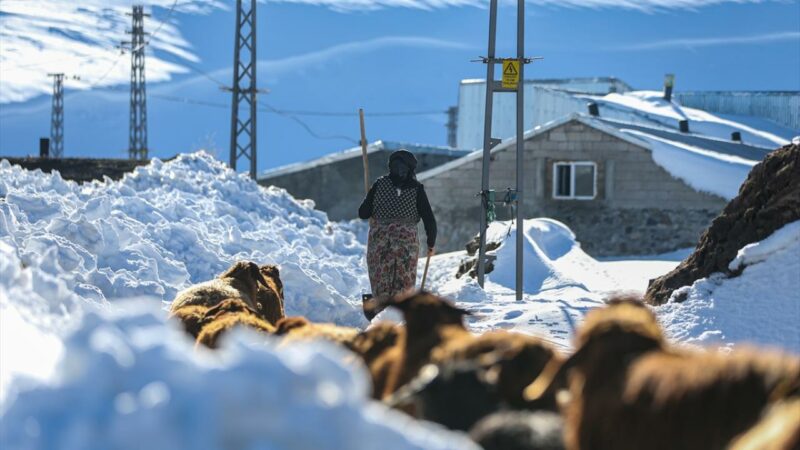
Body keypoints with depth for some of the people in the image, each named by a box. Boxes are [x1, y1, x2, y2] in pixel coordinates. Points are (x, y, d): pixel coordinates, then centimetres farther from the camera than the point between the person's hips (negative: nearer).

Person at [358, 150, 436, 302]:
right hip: (407, 242, -1)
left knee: (380, 286, 5)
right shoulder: (417, 189, 1)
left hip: (379, 242, 1)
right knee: (403, 290, 5)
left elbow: (363, 213, 4)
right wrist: (431, 244, 15)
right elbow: (429, 221, 1)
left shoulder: (379, 184, 3)